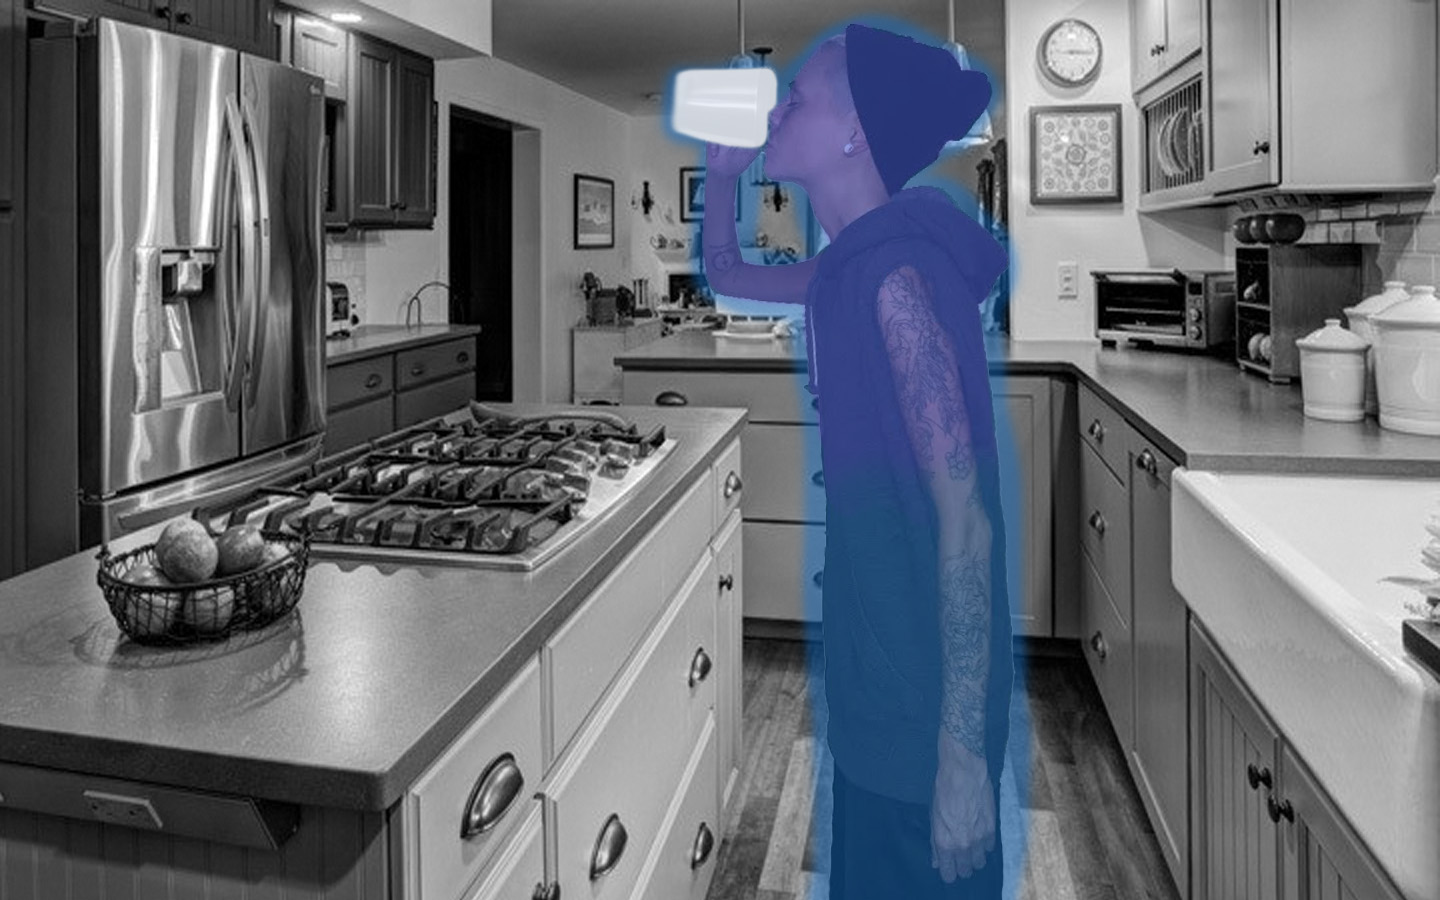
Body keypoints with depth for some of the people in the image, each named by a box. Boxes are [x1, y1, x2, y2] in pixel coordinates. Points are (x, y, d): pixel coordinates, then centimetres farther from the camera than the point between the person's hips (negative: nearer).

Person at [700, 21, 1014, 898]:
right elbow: (727, 275, 26)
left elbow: (966, 519, -25)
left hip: (928, 713, -9)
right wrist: (722, 173, 10)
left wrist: (964, 750, -23)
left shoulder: (900, 273, -22)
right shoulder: (854, 265, 5)